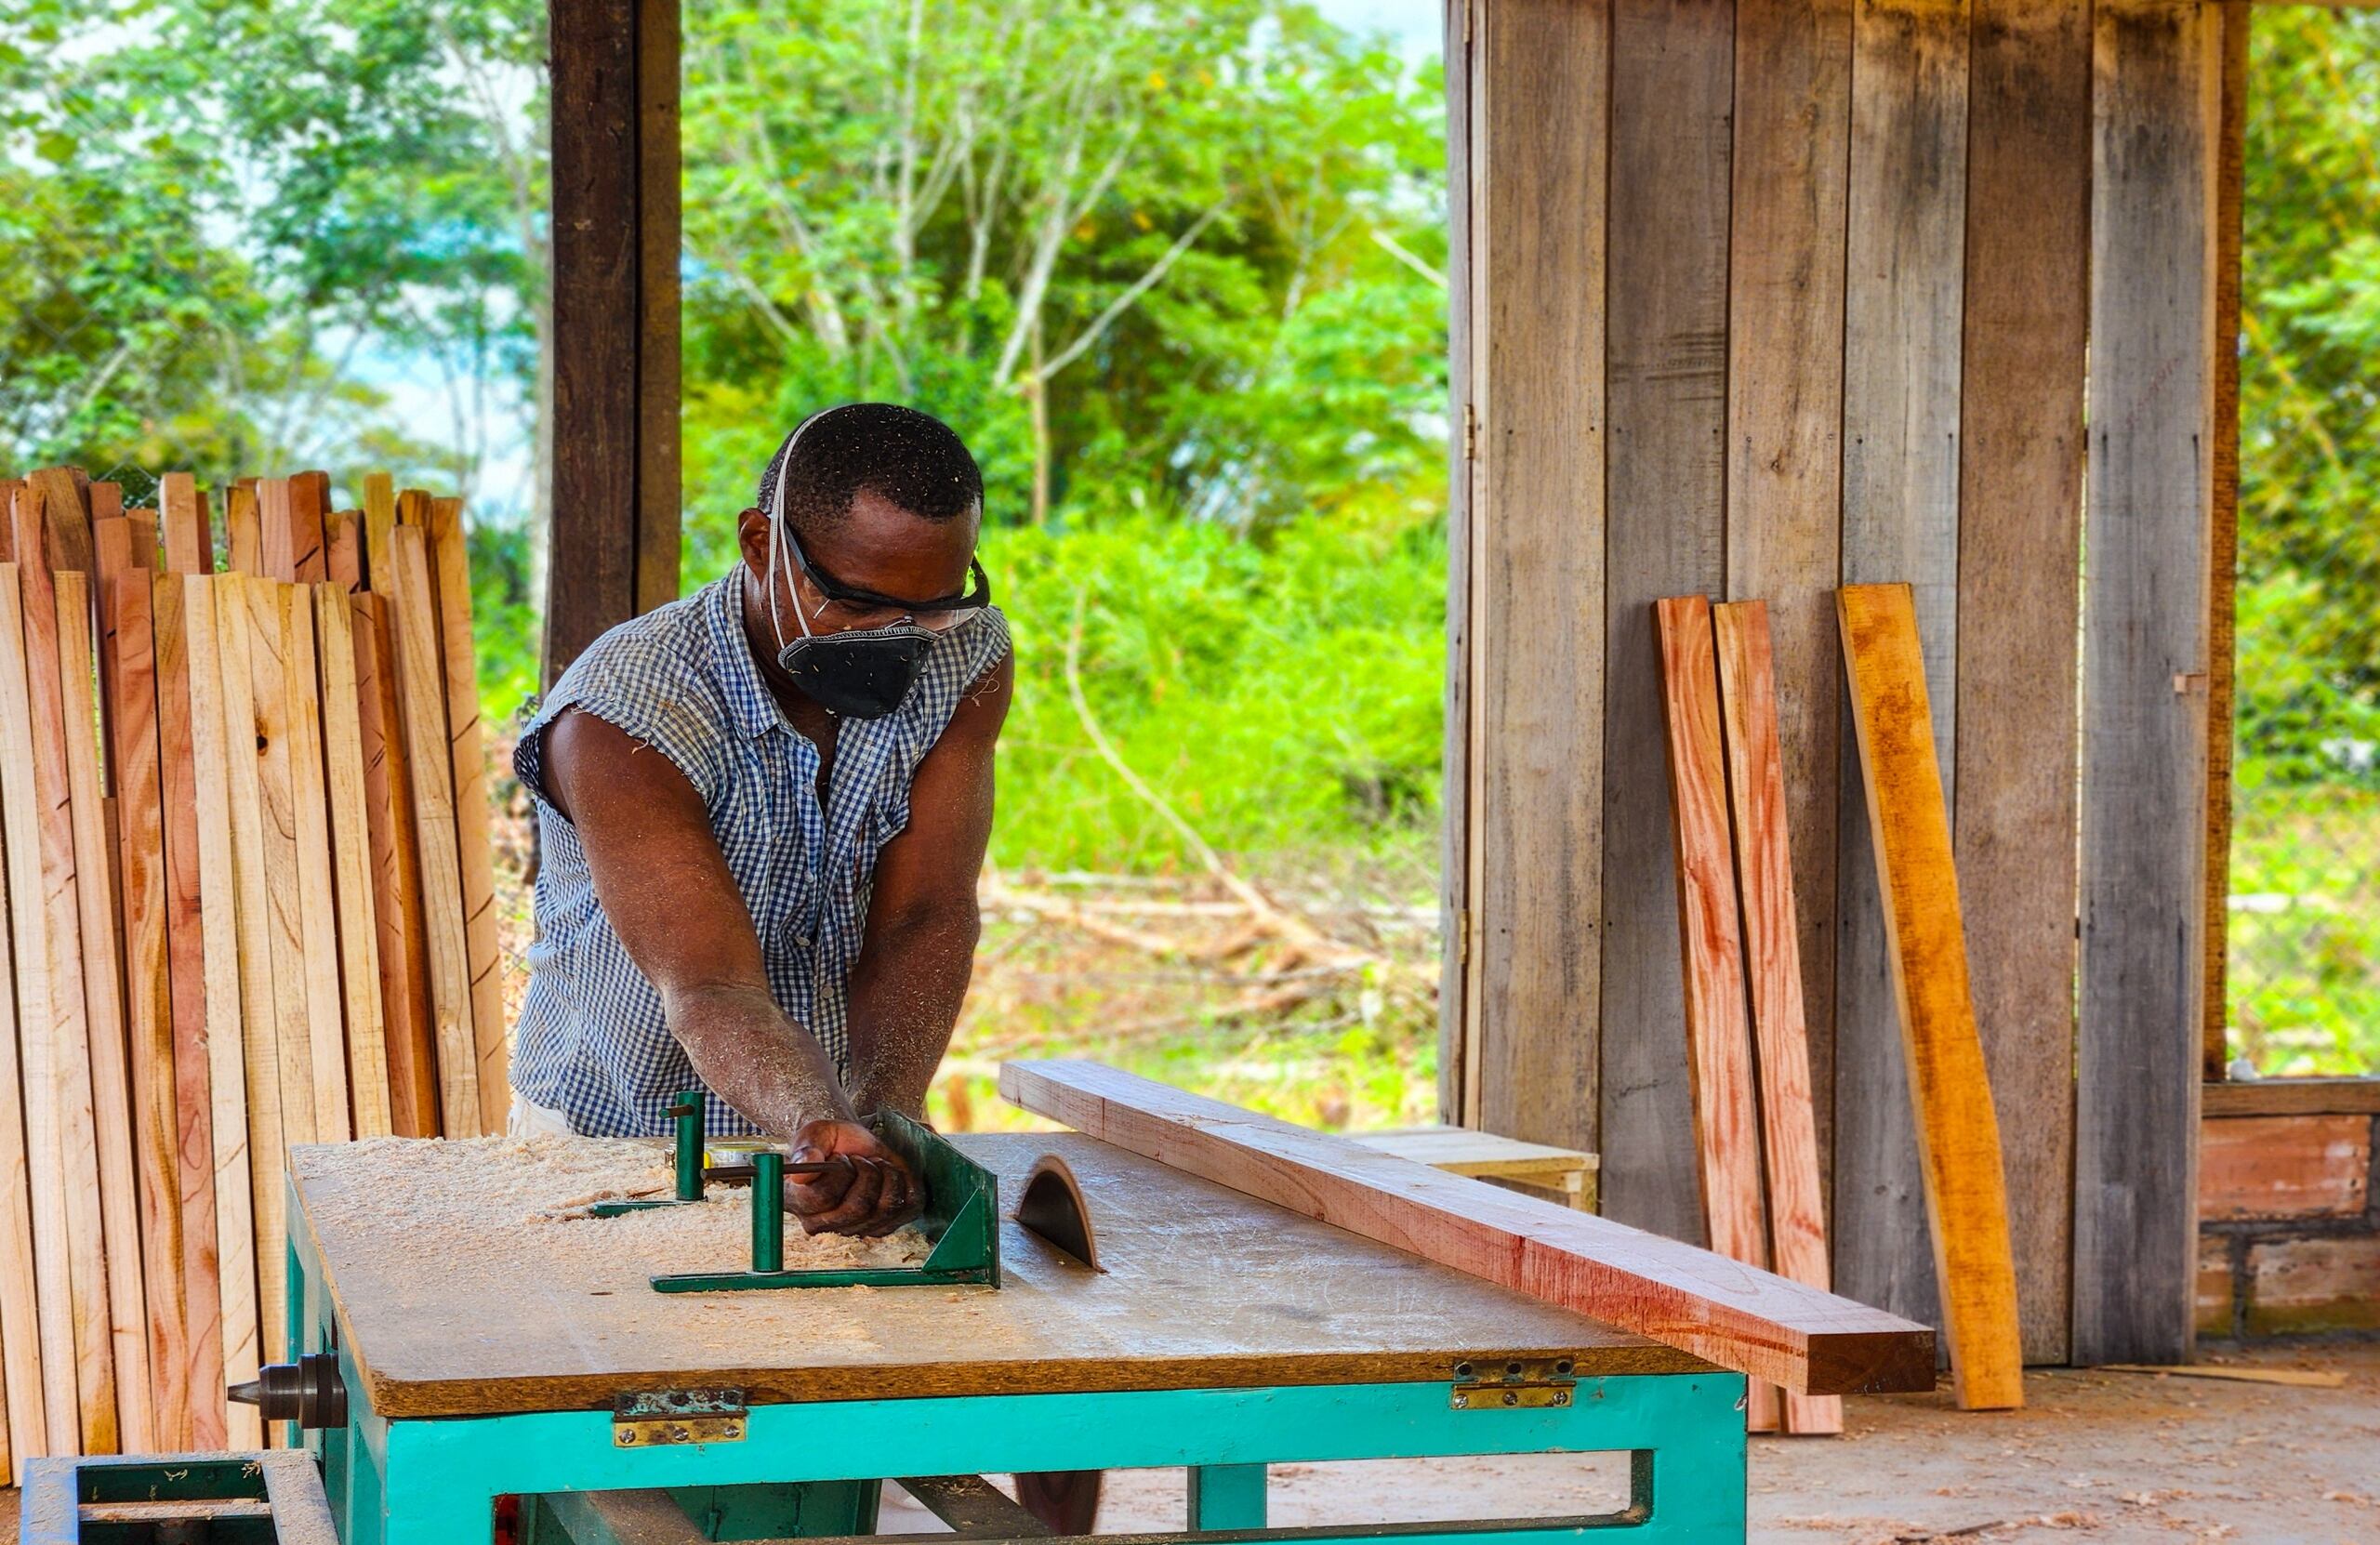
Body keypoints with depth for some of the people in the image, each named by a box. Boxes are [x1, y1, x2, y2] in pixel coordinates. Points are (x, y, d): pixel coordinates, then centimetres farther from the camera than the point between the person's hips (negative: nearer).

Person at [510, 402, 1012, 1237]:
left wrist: (881, 1114, -33)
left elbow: (920, 922, -16)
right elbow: (713, 991, -31)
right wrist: (823, 1132, -50)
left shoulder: (967, 660, -8)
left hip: (846, 1114, 2)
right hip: (610, 1135, -2)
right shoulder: (622, 715, -23)